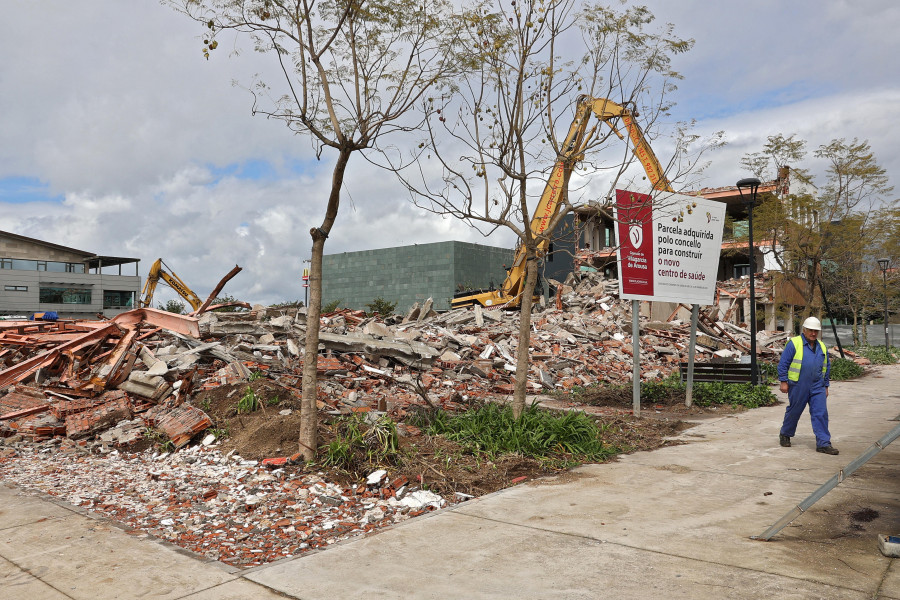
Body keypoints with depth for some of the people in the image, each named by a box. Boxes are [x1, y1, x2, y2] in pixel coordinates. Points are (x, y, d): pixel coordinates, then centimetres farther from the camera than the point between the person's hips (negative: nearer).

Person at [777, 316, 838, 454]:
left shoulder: (821, 347, 13)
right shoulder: (794, 343, -6)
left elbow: (826, 367, 21)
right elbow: (783, 363, -7)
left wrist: (826, 386, 18)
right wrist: (784, 381, -10)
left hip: (817, 387, 5)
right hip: (798, 386, -4)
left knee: (821, 414, -3)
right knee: (794, 412, 8)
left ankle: (823, 443, -1)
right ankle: (785, 435, 29)